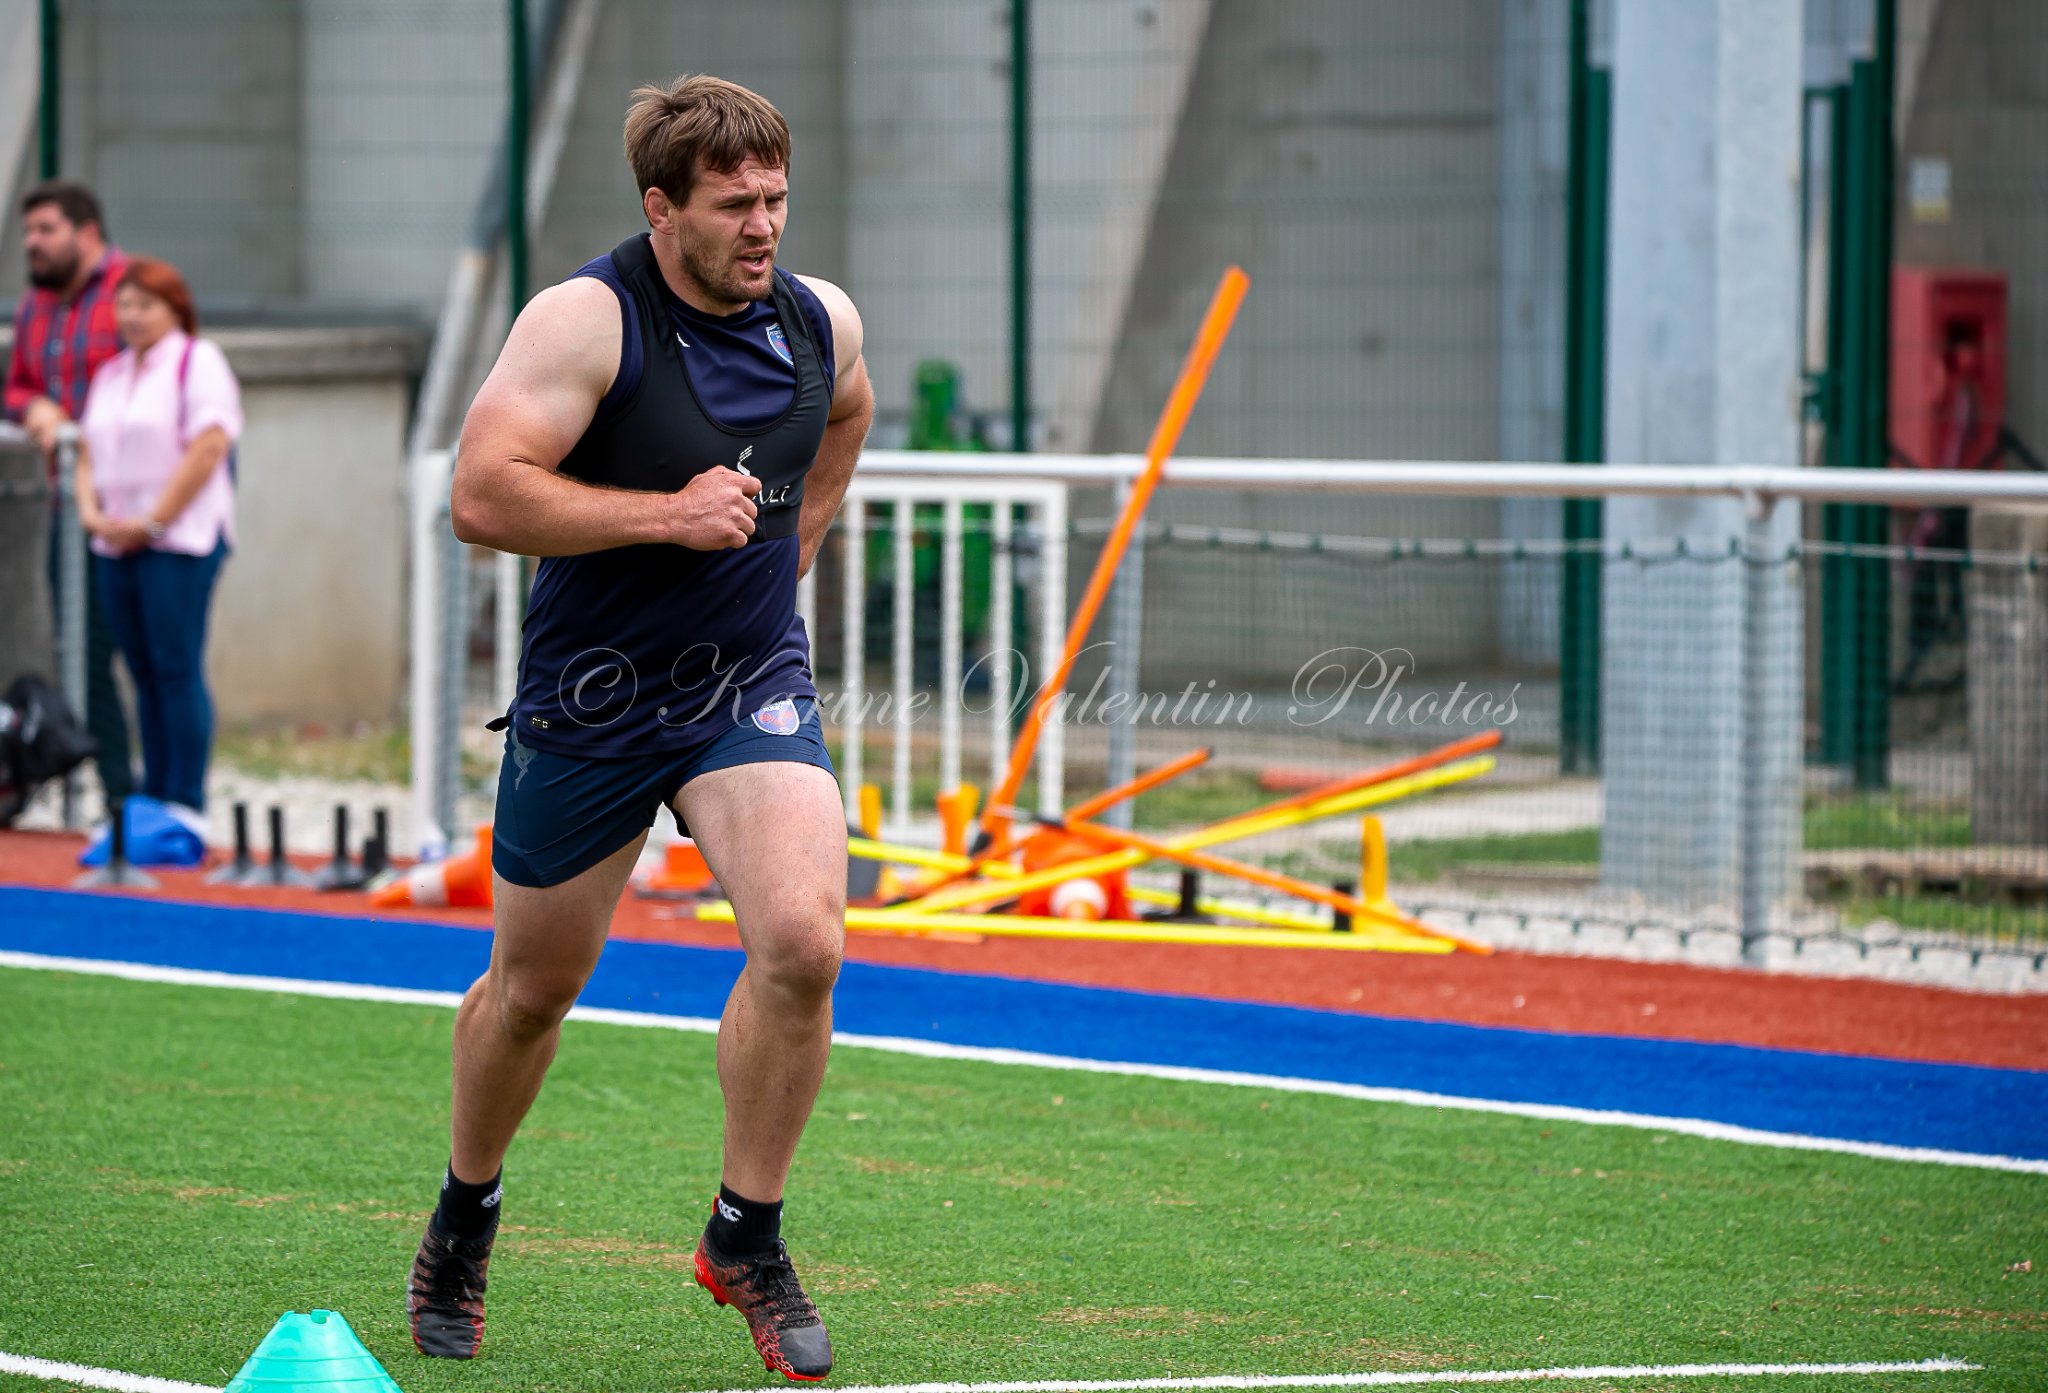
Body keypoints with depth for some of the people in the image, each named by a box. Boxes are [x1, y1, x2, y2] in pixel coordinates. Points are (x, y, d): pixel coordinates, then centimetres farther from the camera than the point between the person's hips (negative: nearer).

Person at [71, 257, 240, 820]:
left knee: (177, 667, -10)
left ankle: (186, 802, -10)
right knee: (143, 672, 6)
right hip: (116, 542, 7)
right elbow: (90, 453, 21)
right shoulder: (111, 375, 20)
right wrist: (91, 511, 1)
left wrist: (152, 523, -14)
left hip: (178, 540, -7)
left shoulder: (197, 362, -2)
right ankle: (153, 799, 8)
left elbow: (209, 448, -12)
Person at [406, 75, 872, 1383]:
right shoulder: (588, 317, -18)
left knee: (804, 943, -20)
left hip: (752, 686, 3)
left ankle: (746, 1234, -1)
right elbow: (483, 494, -24)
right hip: (589, 699, -3)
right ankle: (465, 1216, 39)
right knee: (535, 986, 12)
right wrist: (668, 513, -25)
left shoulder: (822, 322, -1)